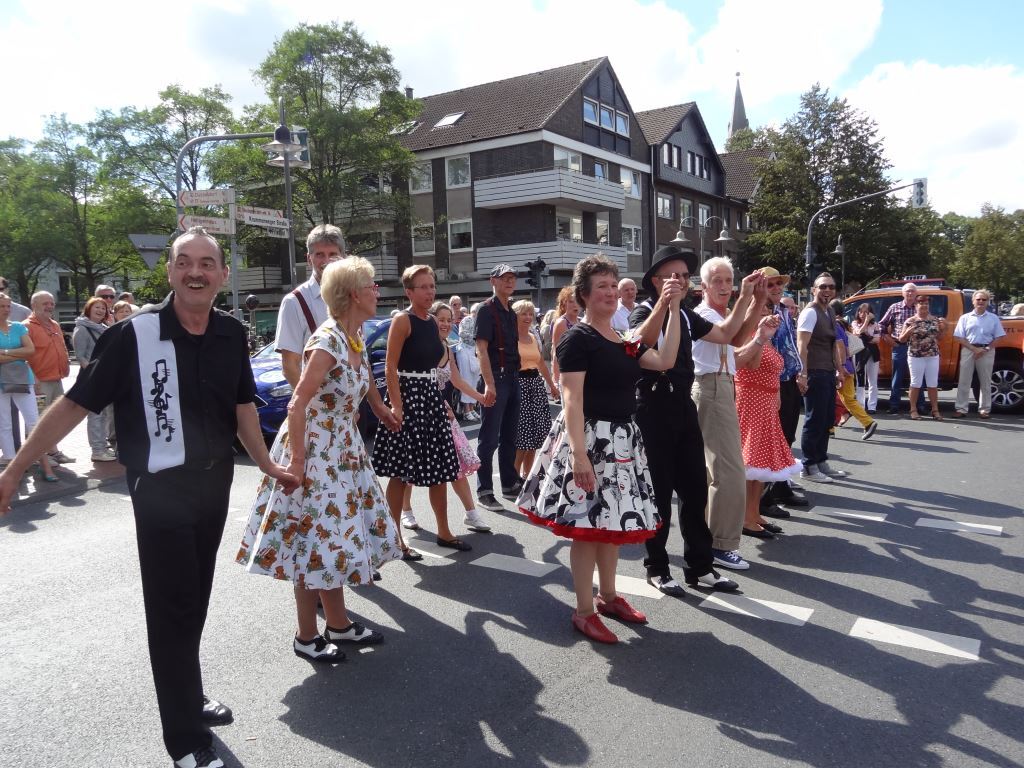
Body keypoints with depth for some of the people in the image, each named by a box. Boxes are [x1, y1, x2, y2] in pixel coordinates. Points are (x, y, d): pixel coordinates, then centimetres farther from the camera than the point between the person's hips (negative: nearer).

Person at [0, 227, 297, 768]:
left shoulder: (231, 334, -1)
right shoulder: (135, 333, -15)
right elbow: (75, 404, -11)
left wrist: (268, 466, 17)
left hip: (215, 481, 5)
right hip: (161, 487, -5)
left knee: (196, 600, 18)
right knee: (172, 607, 1)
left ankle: (189, 698, 37)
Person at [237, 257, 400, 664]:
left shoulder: (356, 340, 5)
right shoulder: (327, 342, -21)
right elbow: (297, 405, -22)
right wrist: (298, 460, -22)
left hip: (343, 450, 9)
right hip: (313, 451, -9)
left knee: (336, 537, 16)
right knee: (315, 543, 2)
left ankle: (338, 623, 30)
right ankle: (307, 637, 18)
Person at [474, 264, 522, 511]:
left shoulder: (511, 313, 17)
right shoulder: (487, 310, -8)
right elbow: (482, 348, -16)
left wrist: (516, 375, 14)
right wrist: (489, 383, -24)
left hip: (513, 378, 8)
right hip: (496, 378, -8)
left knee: (509, 435, 15)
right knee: (490, 438, -4)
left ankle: (510, 484, 24)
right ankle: (484, 491, 2)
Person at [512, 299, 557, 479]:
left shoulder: (533, 338, 15)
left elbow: (541, 364, 25)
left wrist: (552, 385, 29)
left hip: (536, 384, 7)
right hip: (519, 385, -7)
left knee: (535, 437, 8)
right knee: (521, 437, -8)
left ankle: (527, 475, 18)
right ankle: (515, 476, 3)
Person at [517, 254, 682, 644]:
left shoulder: (624, 340, 13)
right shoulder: (578, 338, -10)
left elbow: (665, 361, 2)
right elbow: (572, 400, -17)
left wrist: (674, 310, 2)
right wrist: (579, 453, -25)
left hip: (622, 439, 8)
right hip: (589, 437, -8)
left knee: (613, 520, 16)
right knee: (587, 524, -2)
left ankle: (608, 595, 31)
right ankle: (584, 611, 10)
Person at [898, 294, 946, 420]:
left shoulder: (934, 319, 8)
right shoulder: (910, 321, -4)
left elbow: (938, 336, 18)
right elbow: (901, 339, -1)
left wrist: (943, 328, 1)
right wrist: (908, 332, -20)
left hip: (933, 356, 4)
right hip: (916, 357, -3)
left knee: (933, 384, 7)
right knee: (916, 384, 2)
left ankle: (935, 410, 13)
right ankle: (913, 410, 10)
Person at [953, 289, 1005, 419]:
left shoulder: (993, 318, 7)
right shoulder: (965, 318, 6)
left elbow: (998, 338, 4)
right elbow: (958, 338, 0)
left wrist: (986, 349, -11)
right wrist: (974, 349, -12)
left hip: (987, 351, 0)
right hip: (968, 350, 0)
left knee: (985, 382, 5)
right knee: (964, 381, -1)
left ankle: (984, 409, 12)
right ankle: (961, 408, 3)